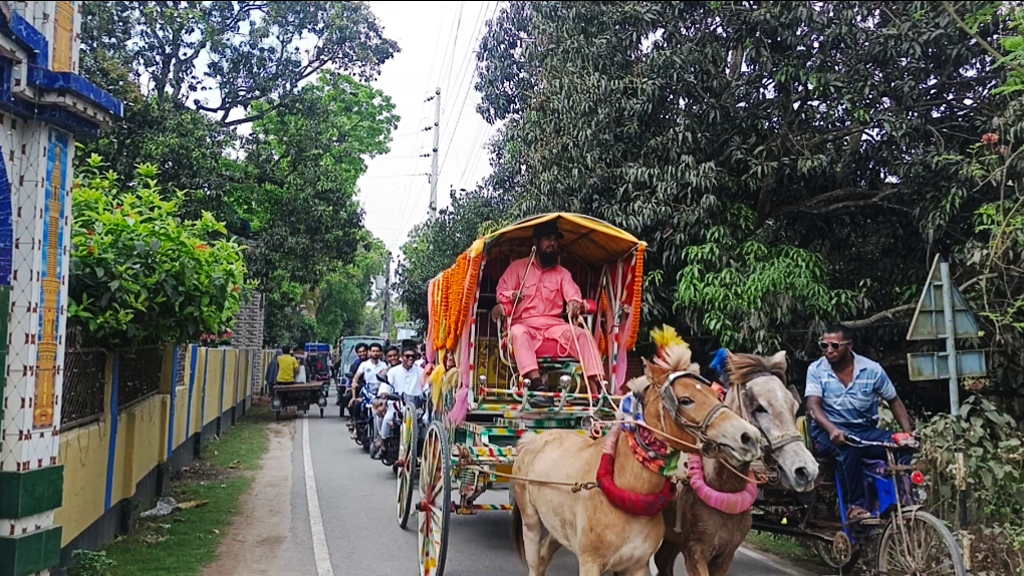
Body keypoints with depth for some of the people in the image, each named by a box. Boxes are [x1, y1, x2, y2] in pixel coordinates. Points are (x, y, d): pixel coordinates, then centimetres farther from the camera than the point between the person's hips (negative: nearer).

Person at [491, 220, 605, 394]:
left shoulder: (562, 273, 19)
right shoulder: (518, 267, 13)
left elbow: (573, 294, 2)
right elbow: (501, 292, 7)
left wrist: (574, 302, -24)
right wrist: (512, 295, -18)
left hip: (554, 324, 3)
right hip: (525, 324, -2)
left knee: (584, 335, -25)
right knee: (517, 332, -38)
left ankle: (596, 386, -37)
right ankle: (537, 384, -56)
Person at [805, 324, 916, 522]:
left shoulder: (872, 369, 1)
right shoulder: (816, 370, -3)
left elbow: (894, 401, 8)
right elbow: (813, 406, -15)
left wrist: (908, 431, -9)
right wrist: (832, 429, -34)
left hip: (866, 430, 3)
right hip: (829, 431, -3)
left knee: (903, 446, -25)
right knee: (848, 446, -37)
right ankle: (856, 505, -30)